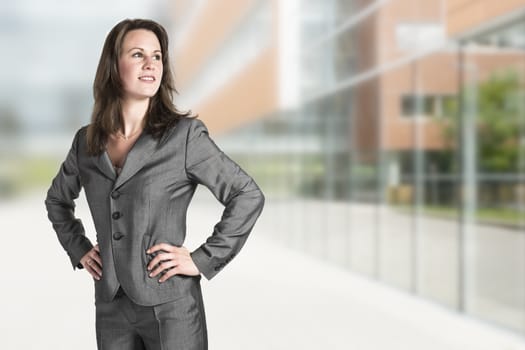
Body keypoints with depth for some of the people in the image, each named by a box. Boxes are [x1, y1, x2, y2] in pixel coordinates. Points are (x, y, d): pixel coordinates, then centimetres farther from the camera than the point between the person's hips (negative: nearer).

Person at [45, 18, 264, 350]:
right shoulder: (86, 141, 4)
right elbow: (57, 199, 22)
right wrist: (79, 249, 10)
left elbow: (249, 196, -10)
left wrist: (203, 260, -12)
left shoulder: (185, 134, -10)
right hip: (110, 306, 4)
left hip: (169, 305, -4)